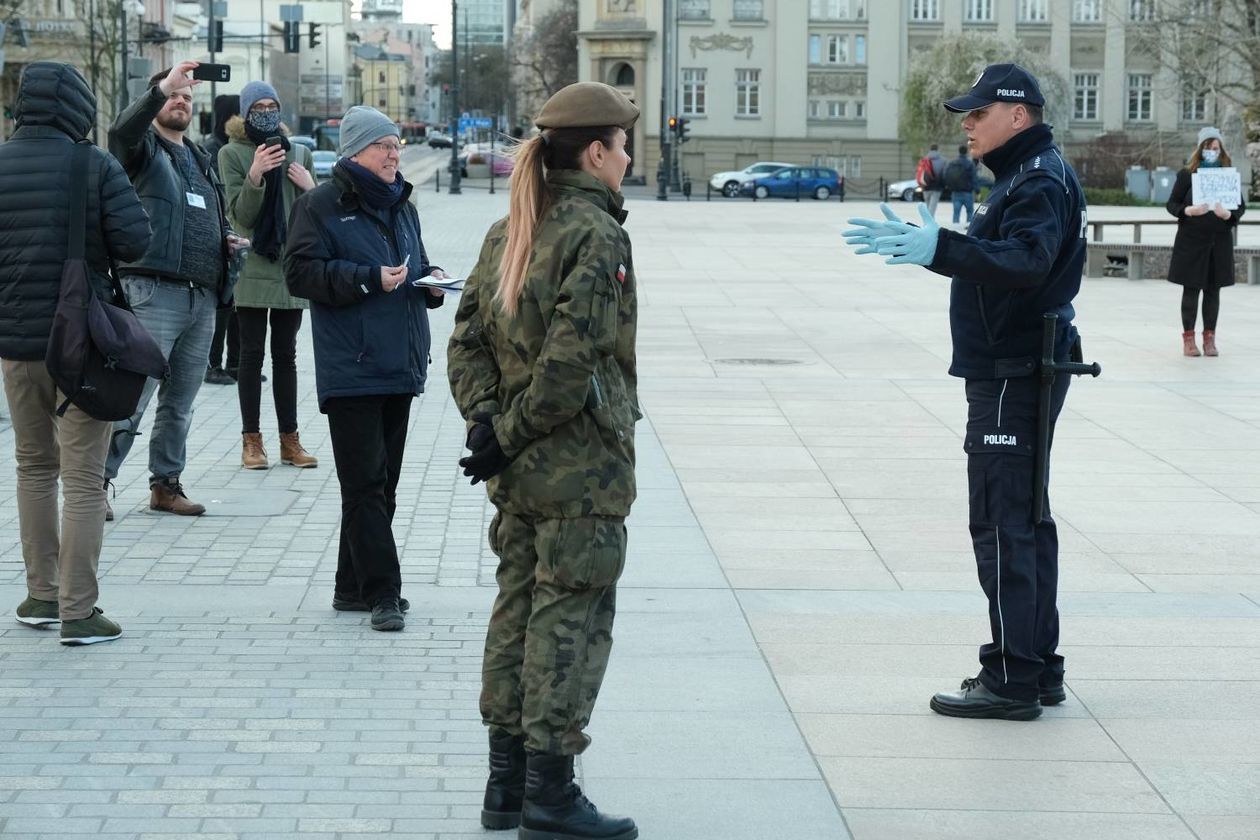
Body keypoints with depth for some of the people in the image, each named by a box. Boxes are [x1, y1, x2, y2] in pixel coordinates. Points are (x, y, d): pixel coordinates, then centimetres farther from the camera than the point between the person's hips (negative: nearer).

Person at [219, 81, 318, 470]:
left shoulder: (300, 153, 11)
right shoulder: (233, 153, 0)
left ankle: (289, 439, 11)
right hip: (252, 267, -3)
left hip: (291, 264, 3)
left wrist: (309, 187, -6)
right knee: (252, 353, 0)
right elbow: (240, 216, -8)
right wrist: (255, 175, -22)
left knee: (286, 355, 8)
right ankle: (251, 440, 5)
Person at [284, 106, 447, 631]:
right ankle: (381, 592, -8)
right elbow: (300, 271, -12)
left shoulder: (402, 205, 18)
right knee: (365, 483, -8)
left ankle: (354, 586, 20)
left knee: (382, 481, 11)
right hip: (351, 368, -8)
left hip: (399, 367, 8)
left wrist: (429, 279, 6)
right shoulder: (321, 205, -5)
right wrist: (369, 279, -19)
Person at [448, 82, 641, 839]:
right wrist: (508, 433, -15)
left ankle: (508, 779, 21)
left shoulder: (509, 232, 10)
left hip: (519, 467, 8)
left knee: (519, 605, 15)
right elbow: (571, 358, -23)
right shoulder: (597, 235, -15)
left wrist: (488, 421, -1)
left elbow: (467, 341, 7)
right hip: (582, 466, -8)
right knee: (571, 615, -1)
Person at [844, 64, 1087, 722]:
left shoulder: (1042, 181, -16)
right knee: (1024, 521, 15)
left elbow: (1027, 260, -33)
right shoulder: (1020, 176, 18)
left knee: (1004, 525, -10)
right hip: (1011, 371, 11)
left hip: (1014, 376, -11)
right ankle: (1039, 668, 23)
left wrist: (940, 248, -43)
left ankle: (1012, 679, -7)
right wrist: (924, 244, 17)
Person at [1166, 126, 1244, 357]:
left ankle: (1209, 338, 12)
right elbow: (1171, 204, 1)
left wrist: (1228, 214, -17)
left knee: (1213, 289, 6)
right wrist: (1189, 211, -19)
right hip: (1191, 240, -2)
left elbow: (1241, 206, 5)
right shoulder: (1186, 174, 1)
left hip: (1219, 240, 2)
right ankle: (1188, 337, 10)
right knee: (1191, 289, 2)